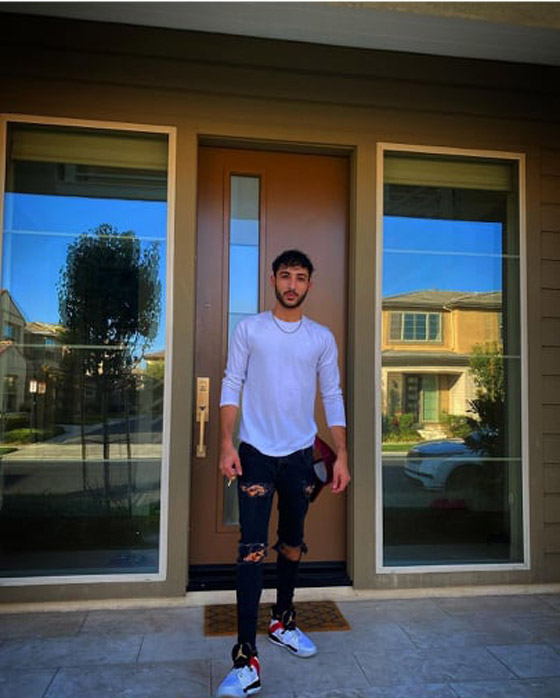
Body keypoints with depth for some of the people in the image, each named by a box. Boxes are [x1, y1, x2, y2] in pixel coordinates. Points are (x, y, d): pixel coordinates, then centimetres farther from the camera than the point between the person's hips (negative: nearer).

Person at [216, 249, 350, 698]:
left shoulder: (322, 338, 6)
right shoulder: (249, 329, 1)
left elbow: (333, 397, 7)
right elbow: (232, 386, 0)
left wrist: (342, 456, 1)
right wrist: (227, 444, -9)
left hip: (301, 454, 3)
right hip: (256, 452, -2)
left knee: (293, 543, 15)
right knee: (252, 550, -8)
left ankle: (283, 622, 37)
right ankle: (247, 660, -1)